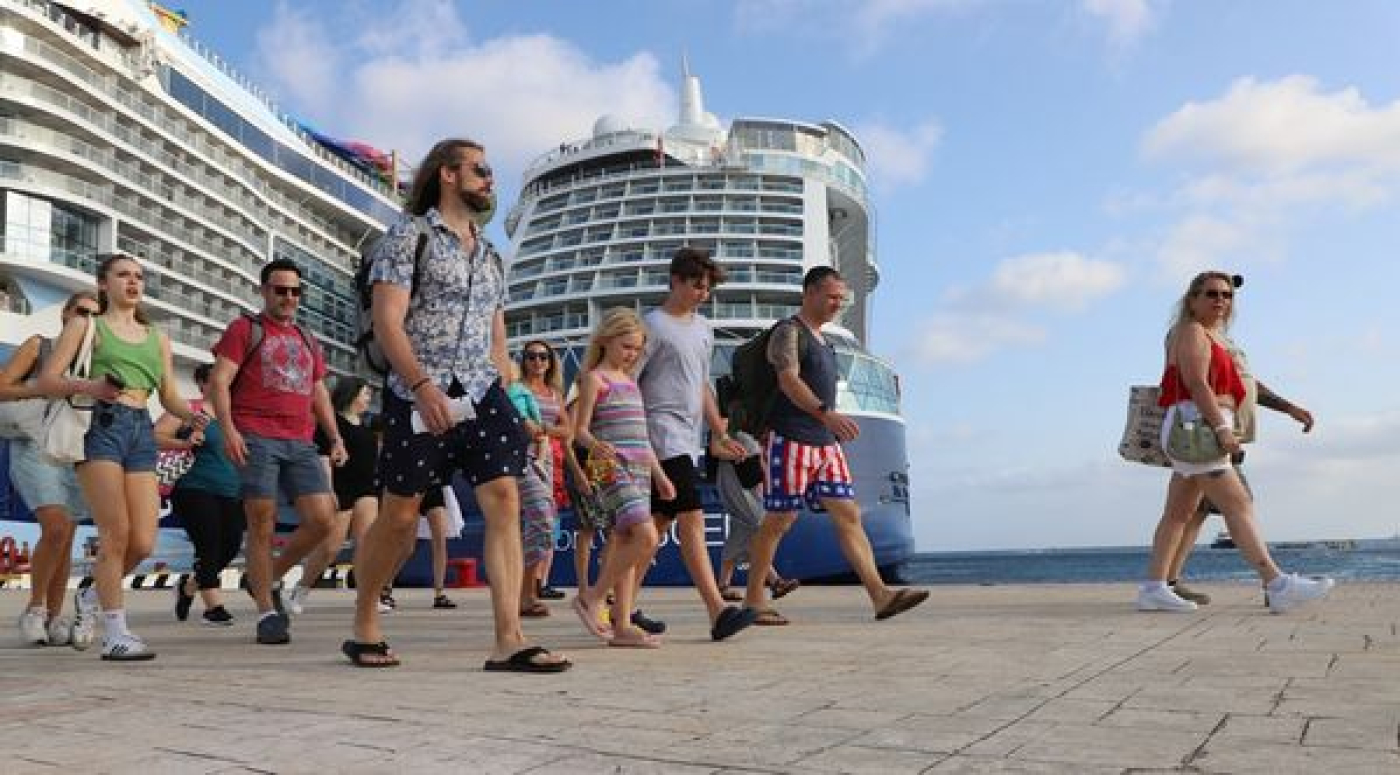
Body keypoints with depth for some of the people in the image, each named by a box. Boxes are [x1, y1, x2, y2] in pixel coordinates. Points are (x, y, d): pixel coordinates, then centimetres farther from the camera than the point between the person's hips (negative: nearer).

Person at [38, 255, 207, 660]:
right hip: (100, 426, -4)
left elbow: (170, 397, 18)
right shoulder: (85, 325, 11)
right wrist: (89, 387, -18)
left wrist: (191, 415, -4)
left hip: (141, 433, 4)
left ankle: (92, 595, 24)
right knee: (116, 533, -13)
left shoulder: (156, 337, 23)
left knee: (143, 542, -5)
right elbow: (47, 380, 2)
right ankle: (115, 634, -3)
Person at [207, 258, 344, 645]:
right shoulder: (245, 328, 7)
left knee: (322, 519, -7)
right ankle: (267, 612, 4)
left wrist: (335, 436, 14)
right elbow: (219, 381, -2)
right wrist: (227, 428, -17)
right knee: (262, 525, -5)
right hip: (256, 440, -5)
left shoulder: (307, 340, 25)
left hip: (301, 444, 5)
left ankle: (269, 579, 16)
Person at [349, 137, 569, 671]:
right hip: (418, 396, -5)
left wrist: (501, 396, 13)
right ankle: (364, 627, 24)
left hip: (482, 394, 5)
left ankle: (509, 641, -11)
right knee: (398, 516, 3)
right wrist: (423, 385, -22)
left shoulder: (490, 254, 19)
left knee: (504, 500, -10)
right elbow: (387, 321, -10)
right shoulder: (409, 235, 0)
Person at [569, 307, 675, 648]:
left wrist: (659, 474, 25)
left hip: (640, 470, 8)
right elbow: (580, 429, -8)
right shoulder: (595, 377, -1)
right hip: (612, 468, -8)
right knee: (647, 537, -19)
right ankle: (593, 597, -5)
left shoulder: (631, 381, 22)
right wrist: (595, 446, -30)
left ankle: (622, 625, 7)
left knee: (626, 543, 5)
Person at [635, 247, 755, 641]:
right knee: (692, 519, -16)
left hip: (689, 438, 8)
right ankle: (718, 612, -20)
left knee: (659, 522, 10)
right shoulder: (653, 325, -5)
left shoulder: (703, 328, 20)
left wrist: (720, 434, 20)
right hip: (663, 429, -8)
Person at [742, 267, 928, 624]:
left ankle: (880, 595, -4)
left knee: (848, 515, 0)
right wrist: (826, 413, -33)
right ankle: (753, 602, 7)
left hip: (826, 443, 8)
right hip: (791, 441, -8)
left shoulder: (822, 340, 21)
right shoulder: (788, 332, -6)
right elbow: (788, 381, -21)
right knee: (779, 520, -3)